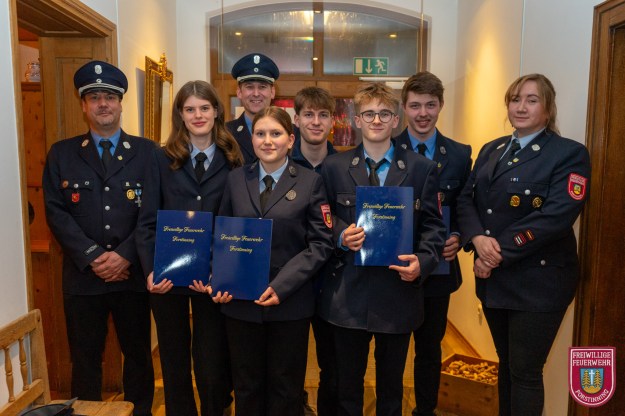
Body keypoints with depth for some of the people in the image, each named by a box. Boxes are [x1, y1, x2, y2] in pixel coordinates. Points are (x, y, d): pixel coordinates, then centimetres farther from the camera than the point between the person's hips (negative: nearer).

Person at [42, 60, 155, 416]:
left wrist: (124, 255, -14)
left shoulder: (147, 152, 2)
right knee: (85, 359, 13)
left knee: (138, 354, 13)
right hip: (83, 276, 1)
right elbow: (56, 212, -1)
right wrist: (93, 257, -12)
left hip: (133, 274, 0)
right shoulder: (61, 153, 6)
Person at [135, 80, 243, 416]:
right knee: (174, 363, 17)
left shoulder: (232, 161, 2)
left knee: (212, 365, 8)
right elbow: (147, 221, -1)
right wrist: (151, 270, -14)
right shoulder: (162, 158, 2)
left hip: (214, 276, -1)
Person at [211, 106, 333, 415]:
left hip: (291, 301, -2)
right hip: (240, 298, 2)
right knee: (246, 385, 16)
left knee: (286, 388, 14)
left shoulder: (310, 182, -3)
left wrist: (281, 286, -16)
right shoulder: (235, 179, 5)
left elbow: (321, 243, -7)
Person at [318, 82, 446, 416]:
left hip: (399, 290, 0)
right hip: (347, 293, 0)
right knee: (347, 383, 16)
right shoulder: (334, 167, 3)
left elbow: (433, 225, 2)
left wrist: (422, 262, -15)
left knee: (391, 385, 18)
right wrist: (340, 236, -14)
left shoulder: (422, 169, 2)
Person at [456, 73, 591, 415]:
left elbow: (555, 217, -20)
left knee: (525, 372, 5)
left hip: (538, 281, -5)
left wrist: (499, 253, -21)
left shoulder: (570, 154, -8)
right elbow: (465, 199, 3)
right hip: (493, 279, 6)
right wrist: (478, 239, -16)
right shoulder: (491, 150, 11)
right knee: (506, 363, 20)